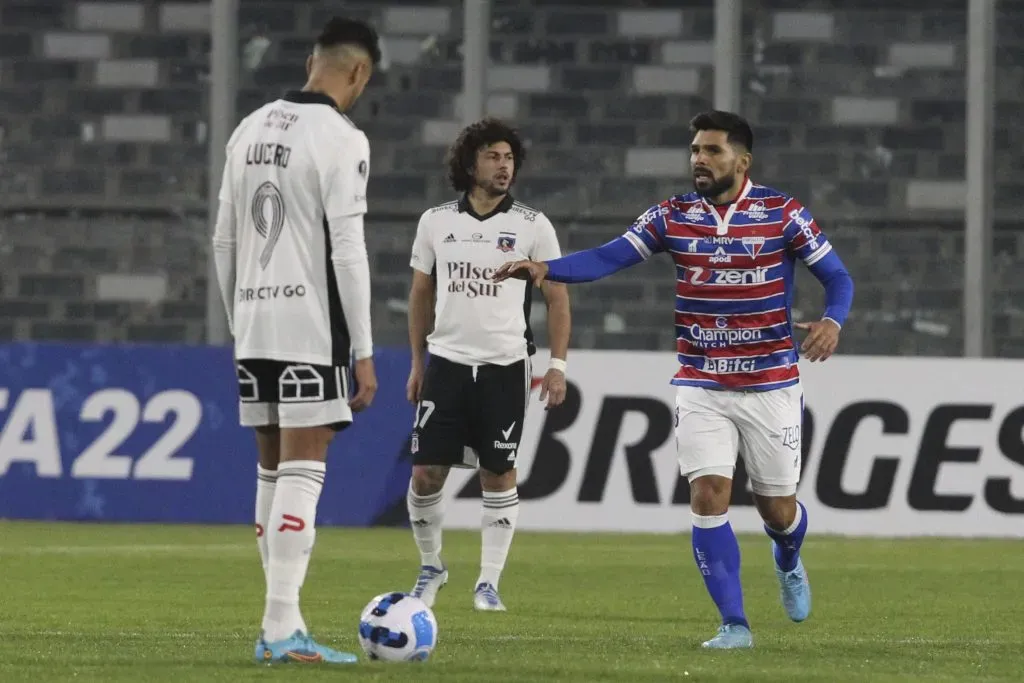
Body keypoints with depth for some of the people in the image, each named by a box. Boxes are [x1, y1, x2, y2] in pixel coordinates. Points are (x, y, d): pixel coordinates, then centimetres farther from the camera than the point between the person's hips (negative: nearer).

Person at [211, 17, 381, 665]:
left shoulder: (250, 130, 13)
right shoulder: (342, 140, -10)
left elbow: (225, 241, 16)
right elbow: (347, 251, -14)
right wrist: (364, 354, -11)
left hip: (254, 323, 7)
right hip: (311, 327, -7)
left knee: (274, 472, 13)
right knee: (303, 474, -8)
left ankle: (281, 624, 14)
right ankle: (282, 629, -13)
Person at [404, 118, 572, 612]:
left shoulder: (532, 226, 0)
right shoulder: (436, 222, 6)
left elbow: (557, 297, 3)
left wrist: (558, 365, -4)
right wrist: (417, 362, 12)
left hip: (504, 367, -1)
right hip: (446, 362, 1)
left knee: (498, 476, 0)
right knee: (426, 473, -3)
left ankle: (489, 582, 8)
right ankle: (430, 567, 17)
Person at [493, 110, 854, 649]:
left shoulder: (782, 214, -7)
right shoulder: (673, 216, -1)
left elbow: (837, 277, -4)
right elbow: (609, 258, -9)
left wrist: (832, 321, -25)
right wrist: (546, 269, -25)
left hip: (770, 387, -1)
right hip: (700, 388, 1)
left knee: (776, 509, 8)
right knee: (708, 496, -13)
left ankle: (788, 564, 45)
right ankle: (734, 624, -6)